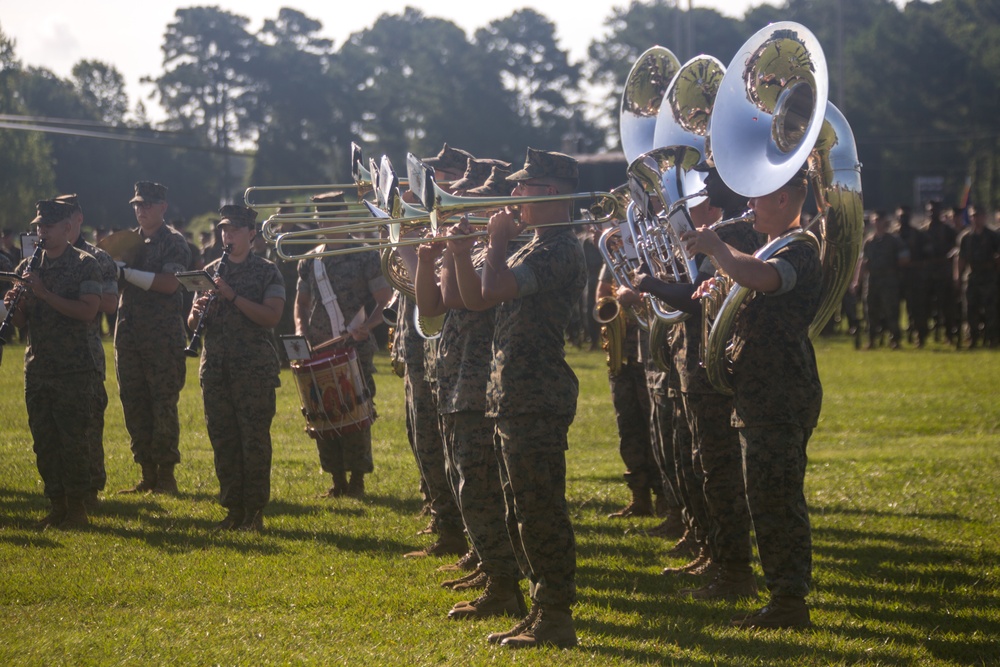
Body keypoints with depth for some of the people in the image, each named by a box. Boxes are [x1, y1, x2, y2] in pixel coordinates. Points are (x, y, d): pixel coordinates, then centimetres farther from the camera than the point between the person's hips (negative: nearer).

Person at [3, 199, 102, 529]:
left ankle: (77, 508, 2)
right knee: (44, 440, 7)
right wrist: (14, 305, -10)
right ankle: (57, 505, 15)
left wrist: (44, 293, -21)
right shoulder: (28, 266, 12)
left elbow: (88, 311, -17)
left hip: (74, 370, -6)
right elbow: (20, 319, 14)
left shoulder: (84, 265, -4)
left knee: (72, 440, -5)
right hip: (37, 367, 6)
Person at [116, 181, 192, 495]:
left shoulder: (174, 242, -3)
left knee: (163, 406, -5)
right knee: (134, 405, 6)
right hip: (129, 333, 6)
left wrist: (128, 273, -21)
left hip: (163, 336, -6)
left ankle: (166, 475, 1)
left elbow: (169, 283, -18)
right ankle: (147, 476, 13)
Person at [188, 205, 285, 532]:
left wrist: (232, 296, -19)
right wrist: (197, 312, -8)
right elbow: (193, 323, 15)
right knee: (223, 440, 5)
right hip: (216, 367, 4)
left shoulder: (266, 272, 1)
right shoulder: (211, 271, 14)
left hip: (255, 369, -4)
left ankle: (254, 511, 0)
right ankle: (233, 508, 12)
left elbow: (271, 316, -13)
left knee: (254, 440, -5)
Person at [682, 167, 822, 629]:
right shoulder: (776, 249, 19)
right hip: (763, 397, 11)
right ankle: (784, 597, 20)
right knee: (769, 501, 14)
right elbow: (754, 299, 29)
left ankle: (790, 602, -4)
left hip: (781, 400, -11)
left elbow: (760, 277, -36)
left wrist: (715, 248, -22)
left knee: (776, 501, -8)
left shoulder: (799, 250, -15)